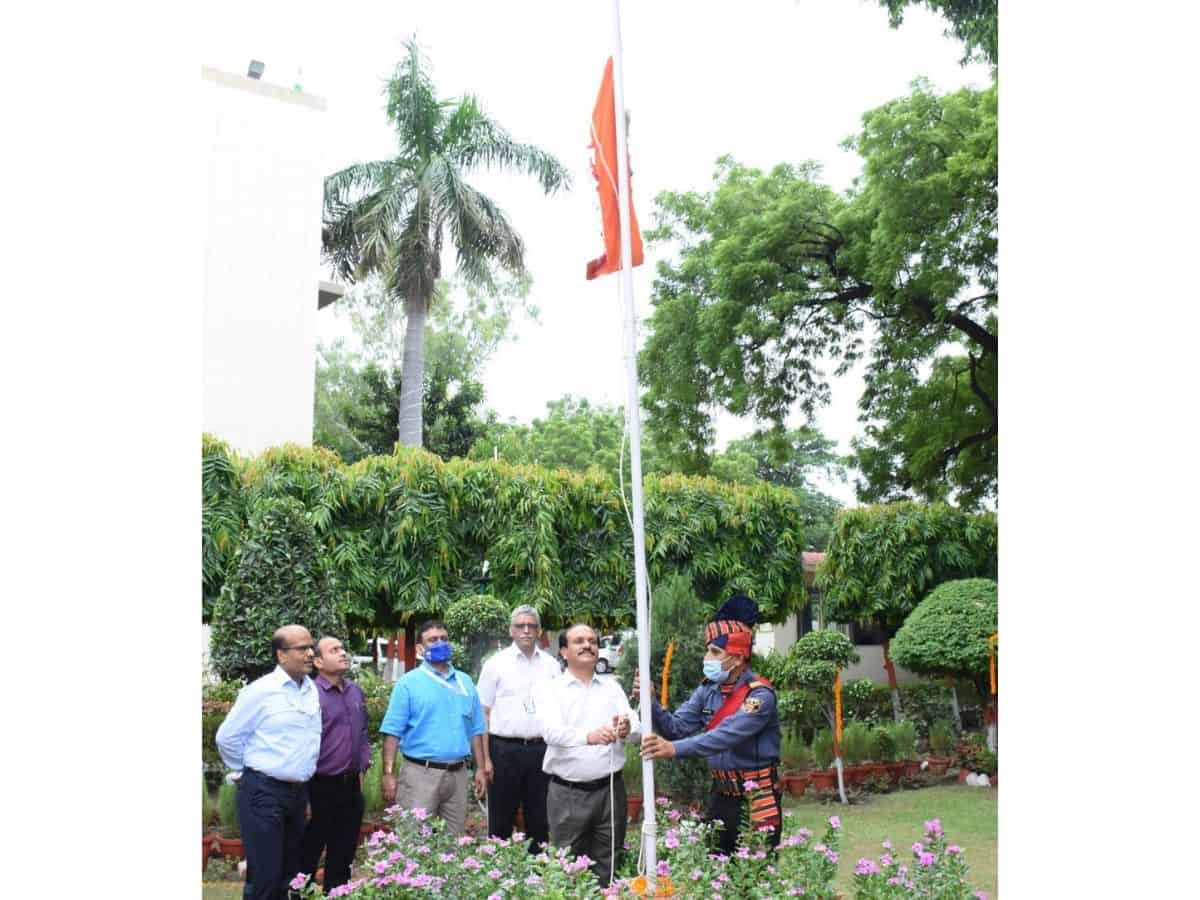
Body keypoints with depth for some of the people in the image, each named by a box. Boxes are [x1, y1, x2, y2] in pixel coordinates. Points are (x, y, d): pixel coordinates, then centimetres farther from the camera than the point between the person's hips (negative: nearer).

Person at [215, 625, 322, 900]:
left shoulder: (312, 690, 5)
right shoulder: (261, 691, -12)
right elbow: (227, 737, -6)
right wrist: (249, 772, 2)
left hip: (299, 791, 6)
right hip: (264, 792, -6)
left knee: (290, 871, 15)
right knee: (266, 875, -3)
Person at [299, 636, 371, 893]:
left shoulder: (356, 692, 7)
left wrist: (361, 768, 14)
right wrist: (304, 795, -14)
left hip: (351, 786, 6)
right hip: (320, 787, -6)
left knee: (343, 855, 15)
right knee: (307, 856, 8)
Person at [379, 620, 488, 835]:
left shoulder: (465, 682, 13)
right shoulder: (409, 683, -2)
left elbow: (475, 730, 14)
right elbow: (393, 732, -7)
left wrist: (481, 769, 8)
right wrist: (388, 774, -14)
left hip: (457, 774, 5)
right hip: (420, 774, -4)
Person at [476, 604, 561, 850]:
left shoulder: (551, 665, 10)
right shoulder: (496, 664, 1)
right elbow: (483, 713, 0)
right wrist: (485, 759, -6)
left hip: (542, 750, 3)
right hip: (505, 749, -3)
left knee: (540, 819, 10)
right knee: (501, 820, 3)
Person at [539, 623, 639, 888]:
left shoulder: (612, 687, 9)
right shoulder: (554, 689, -1)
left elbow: (636, 730, -1)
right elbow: (551, 732, -18)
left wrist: (626, 729, -26)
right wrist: (588, 736, -36)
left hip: (609, 790, 3)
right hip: (567, 793, -2)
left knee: (608, 869, 9)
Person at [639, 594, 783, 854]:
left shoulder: (759, 695, -18)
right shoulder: (708, 690, 3)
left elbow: (726, 736, -30)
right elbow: (677, 726, -3)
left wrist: (674, 749, -39)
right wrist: (650, 703, -20)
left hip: (757, 800, -6)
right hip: (722, 794, 6)